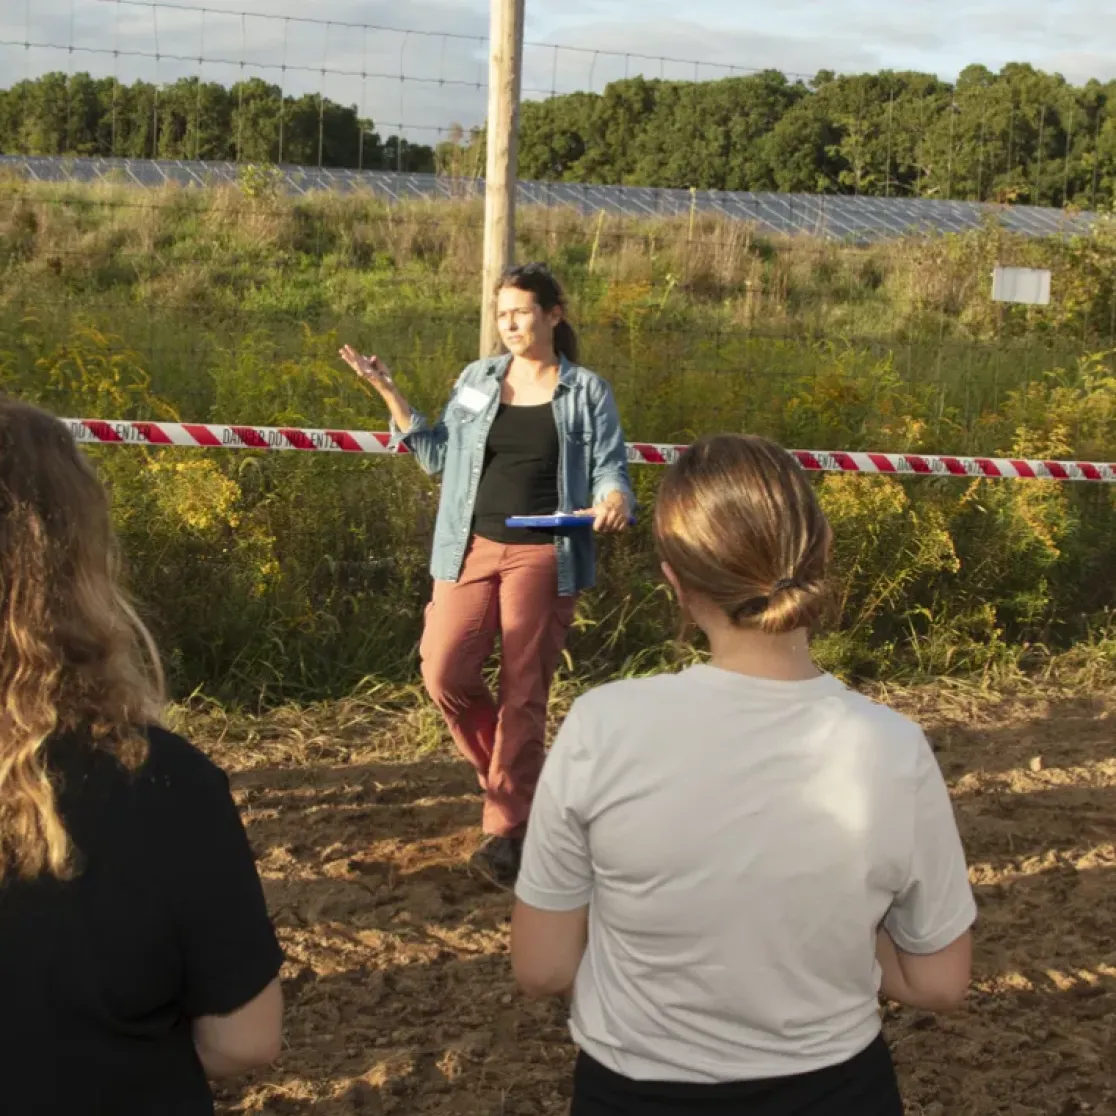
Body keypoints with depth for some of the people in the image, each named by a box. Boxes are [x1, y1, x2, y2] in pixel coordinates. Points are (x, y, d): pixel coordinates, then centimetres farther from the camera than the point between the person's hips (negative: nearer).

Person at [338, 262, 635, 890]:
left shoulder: (587, 393, 2)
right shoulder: (477, 380, 10)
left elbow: (610, 469, -1)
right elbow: (439, 455, 13)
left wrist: (613, 502, -24)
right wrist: (389, 392, 6)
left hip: (543, 558, -3)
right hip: (471, 550, 3)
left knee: (523, 694, 1)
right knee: (445, 674, -6)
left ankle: (508, 830, 12)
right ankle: (517, 776, 21)